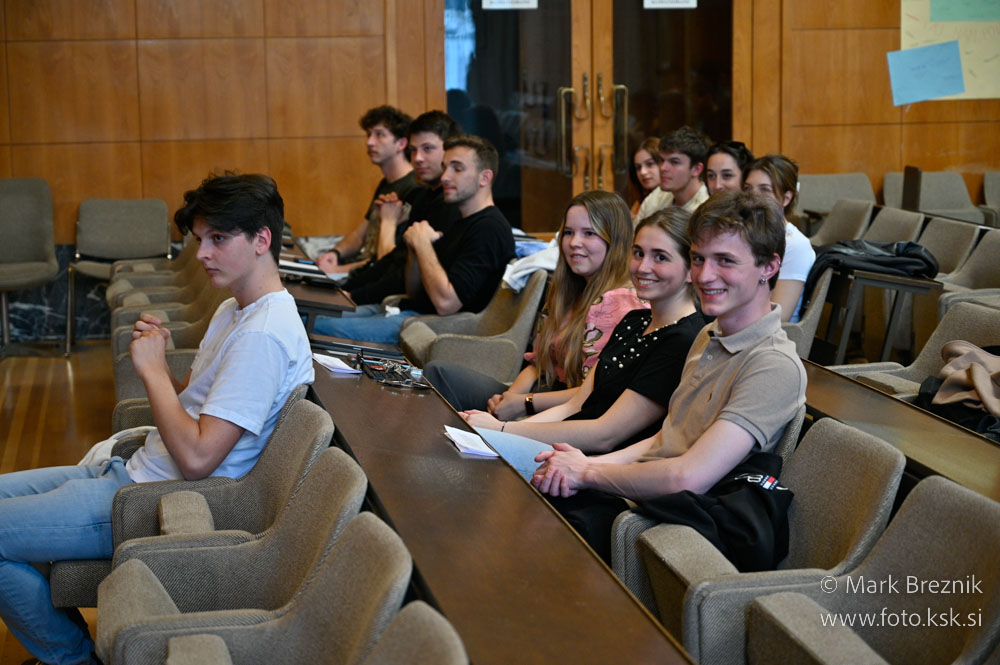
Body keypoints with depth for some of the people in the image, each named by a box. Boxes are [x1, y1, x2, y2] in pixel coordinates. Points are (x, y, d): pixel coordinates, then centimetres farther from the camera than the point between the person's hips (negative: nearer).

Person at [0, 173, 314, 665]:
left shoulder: (263, 335, -24)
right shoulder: (234, 311, 10)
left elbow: (196, 457, -28)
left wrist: (152, 369, -18)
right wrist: (156, 355, -3)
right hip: (136, 472, 11)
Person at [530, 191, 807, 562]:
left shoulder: (775, 367, -19)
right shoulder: (709, 337, 14)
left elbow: (688, 478, -26)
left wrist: (588, 472, -13)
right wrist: (590, 463, -1)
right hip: (637, 493, 8)